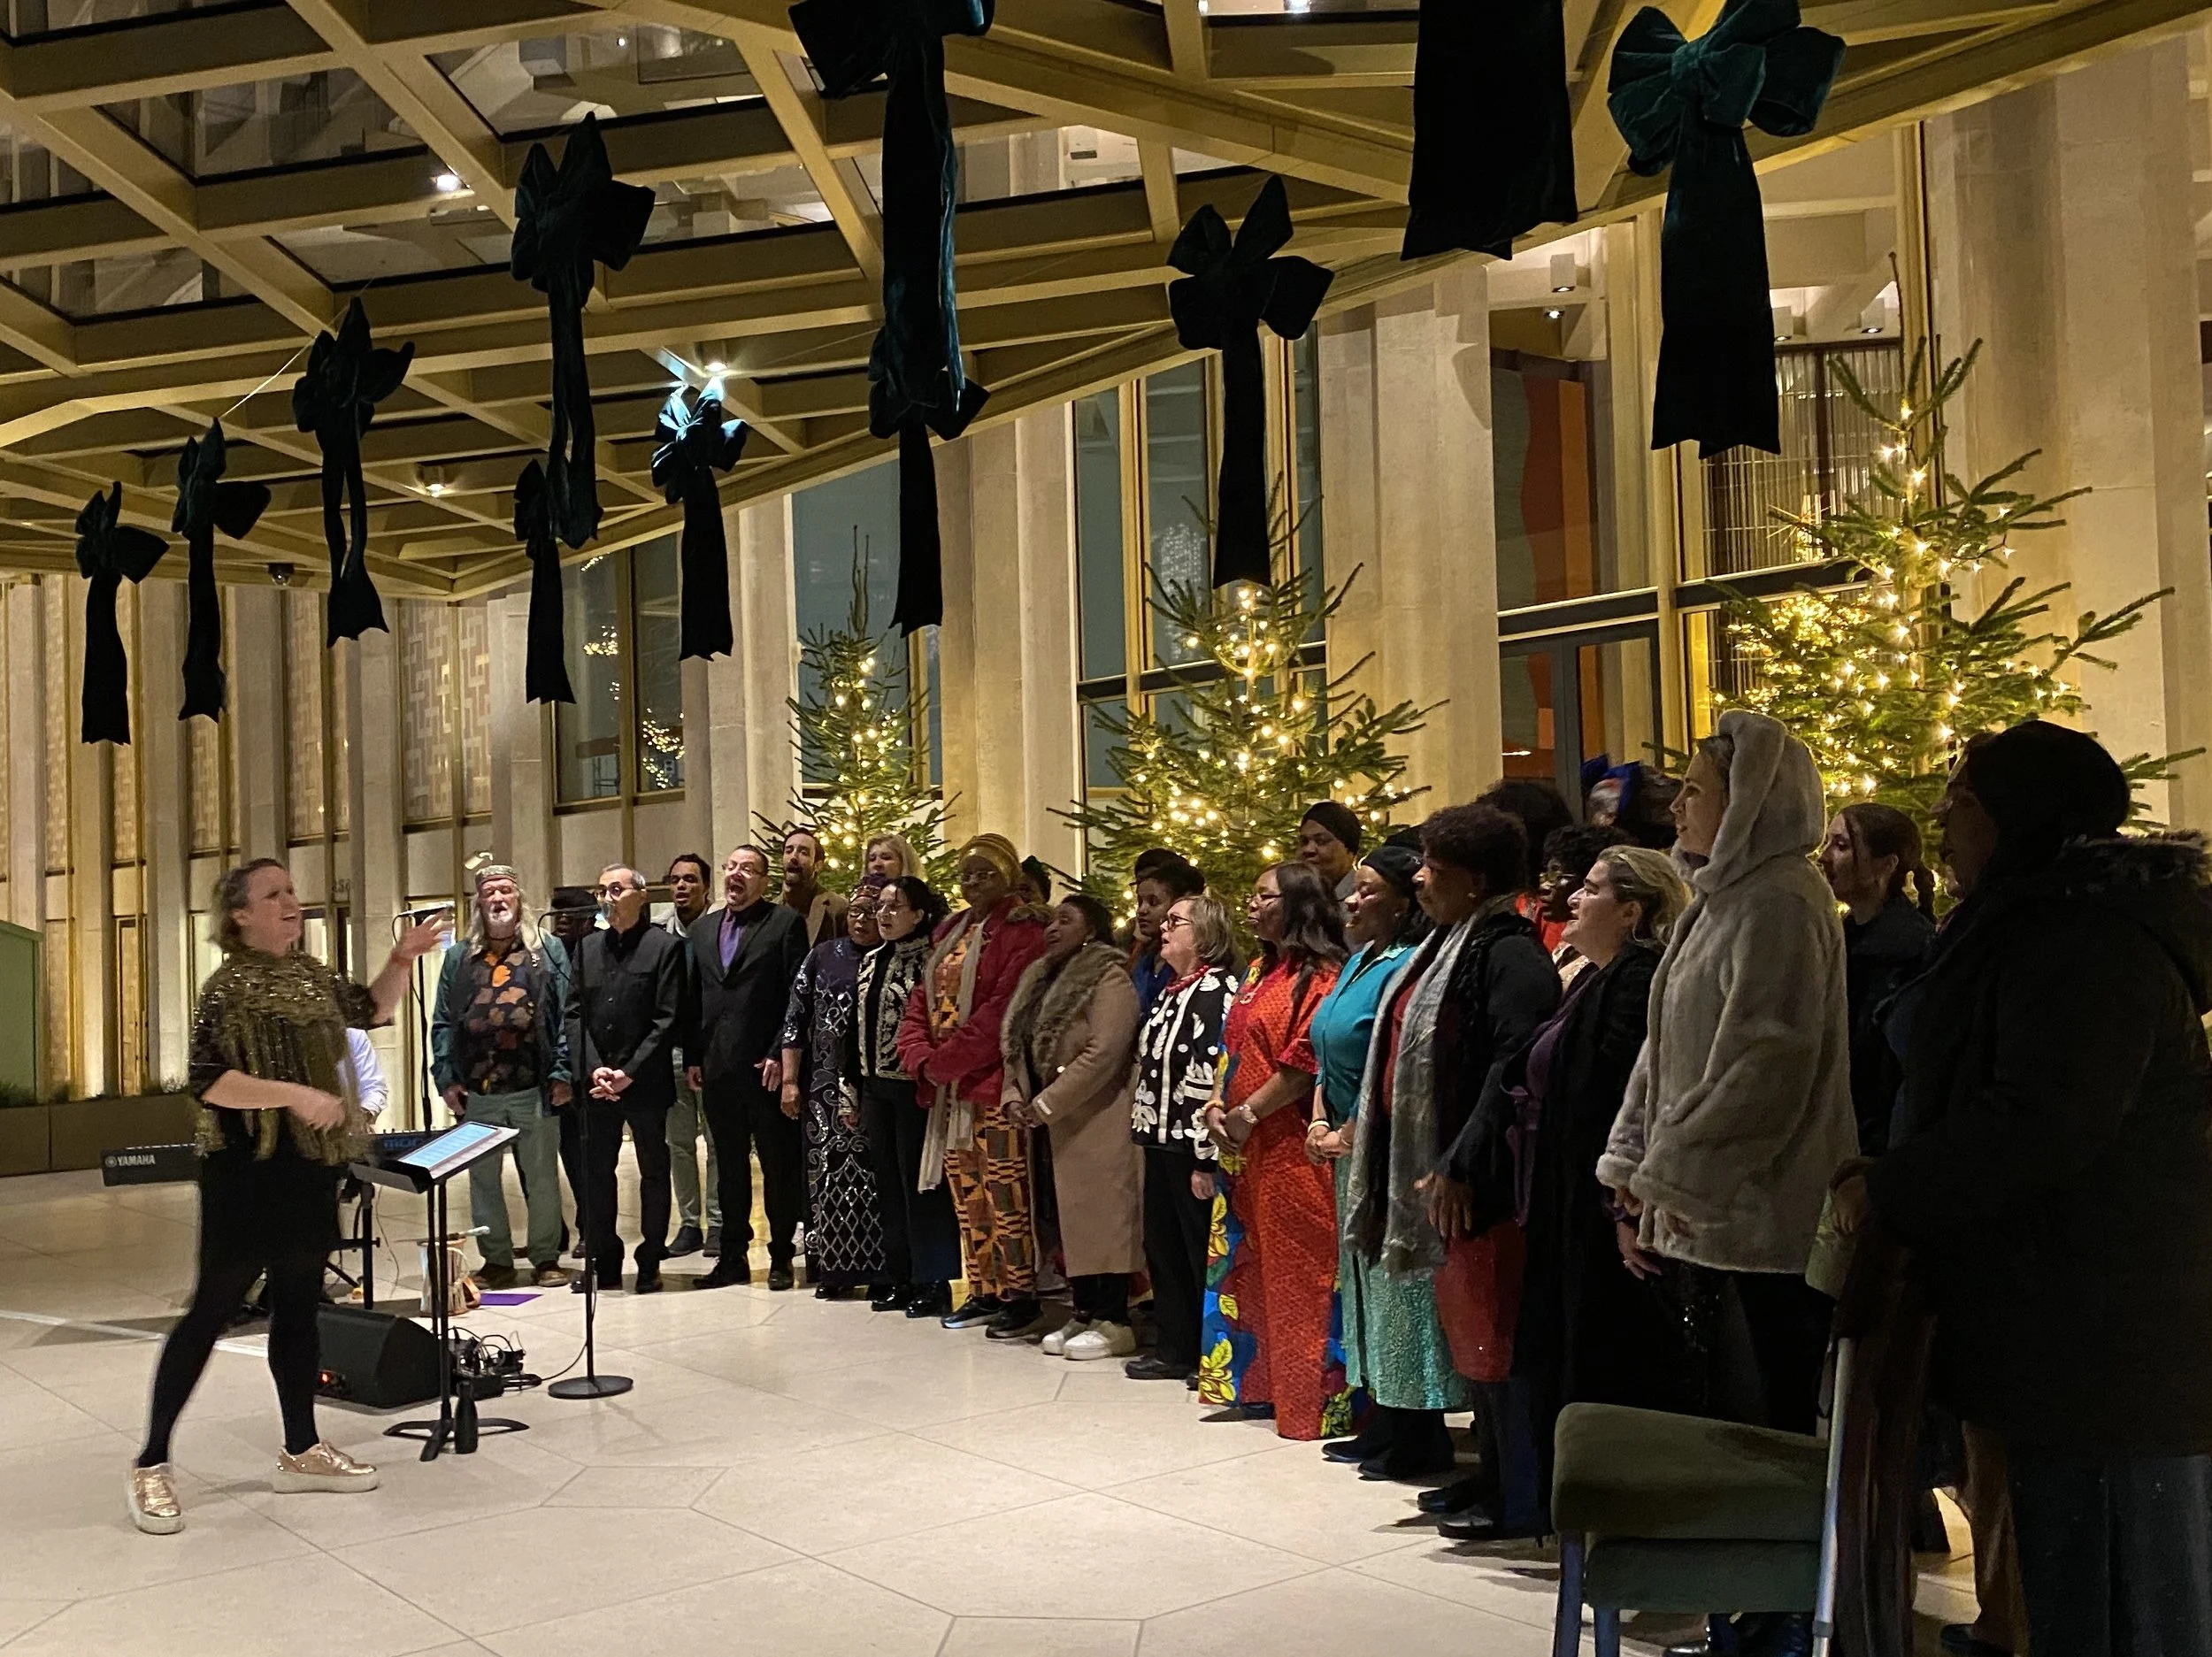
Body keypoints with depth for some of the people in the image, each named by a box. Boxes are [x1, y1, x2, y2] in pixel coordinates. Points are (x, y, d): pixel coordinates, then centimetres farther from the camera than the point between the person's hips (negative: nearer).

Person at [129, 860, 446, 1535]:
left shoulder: (310, 973, 10)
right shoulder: (229, 986, -12)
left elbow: (371, 1008, 23)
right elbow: (208, 1082, -20)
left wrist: (404, 957, 8)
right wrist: (294, 1094, -27)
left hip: (310, 1167, 7)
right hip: (248, 1171, -7)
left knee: (299, 1305, 12)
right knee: (213, 1308, -3)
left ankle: (301, 1451, 21)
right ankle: (151, 1463, 7)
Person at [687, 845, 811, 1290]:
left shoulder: (785, 922, -3)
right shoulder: (702, 927, 15)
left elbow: (798, 997, -7)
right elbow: (695, 997, 15)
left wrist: (780, 1054, -13)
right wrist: (693, 1057, 8)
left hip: (767, 1065, -5)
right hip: (717, 1067, 5)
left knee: (779, 1165, 3)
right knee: (730, 1166, 11)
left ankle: (781, 1257, 12)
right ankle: (733, 1257, 19)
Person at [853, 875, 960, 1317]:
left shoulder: (929, 960, -10)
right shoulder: (872, 960, 13)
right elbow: (860, 1024, 16)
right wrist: (855, 1088, 14)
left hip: (912, 1087, -7)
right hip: (875, 1086, 7)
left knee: (919, 1183, -2)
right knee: (888, 1184, 11)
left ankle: (932, 1282, 7)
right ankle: (899, 1277, 20)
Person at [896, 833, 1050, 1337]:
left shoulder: (1022, 934, -8)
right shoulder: (949, 934, 17)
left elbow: (1001, 1011, -17)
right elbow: (922, 1002, 12)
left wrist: (946, 1061, -17)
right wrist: (921, 1058, -5)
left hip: (994, 1083, -8)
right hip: (947, 1088, 8)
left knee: (1004, 1193, -5)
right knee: (966, 1194, 11)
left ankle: (1019, 1295, 4)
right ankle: (984, 1291, 20)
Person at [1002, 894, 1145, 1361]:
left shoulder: (1108, 979, -11)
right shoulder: (1039, 979, 16)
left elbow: (1104, 1053, -20)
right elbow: (1016, 1045, 19)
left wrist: (1048, 1104, -19)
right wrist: (1013, 1094, 1)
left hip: (1095, 1124, -8)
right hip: (1050, 1126, 8)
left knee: (1101, 1216, -4)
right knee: (1067, 1219, 11)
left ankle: (1113, 1322, 2)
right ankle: (1084, 1313, 19)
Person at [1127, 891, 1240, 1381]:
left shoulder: (1218, 990, -15)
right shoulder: (1170, 991, 15)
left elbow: (1216, 1077, -20)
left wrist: (1206, 1158, -22)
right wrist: (1142, 1127, 18)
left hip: (1191, 1145, -9)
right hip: (1161, 1142, 9)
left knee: (1202, 1249, 0)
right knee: (1162, 1247, 14)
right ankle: (1174, 1348, 24)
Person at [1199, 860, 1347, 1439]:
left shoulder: (1322, 974, -12)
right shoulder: (1260, 970, 16)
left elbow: (1305, 1062, -19)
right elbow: (1234, 1046, 17)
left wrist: (1248, 1114, -14)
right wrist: (1217, 1104, 2)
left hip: (1291, 1147, -9)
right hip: (1244, 1147, 9)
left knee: (1297, 1272, -2)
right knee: (1250, 1265, 14)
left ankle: (1312, 1398, 7)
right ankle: (1258, 1383, 25)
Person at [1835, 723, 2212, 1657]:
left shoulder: (2082, 939, -17)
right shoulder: (2052, 923, 17)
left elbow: (2041, 1120, -26)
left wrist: (1886, 1192, -17)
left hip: (2101, 1324, -11)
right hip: (2078, 1315, 11)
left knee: (2113, 1577, -1)